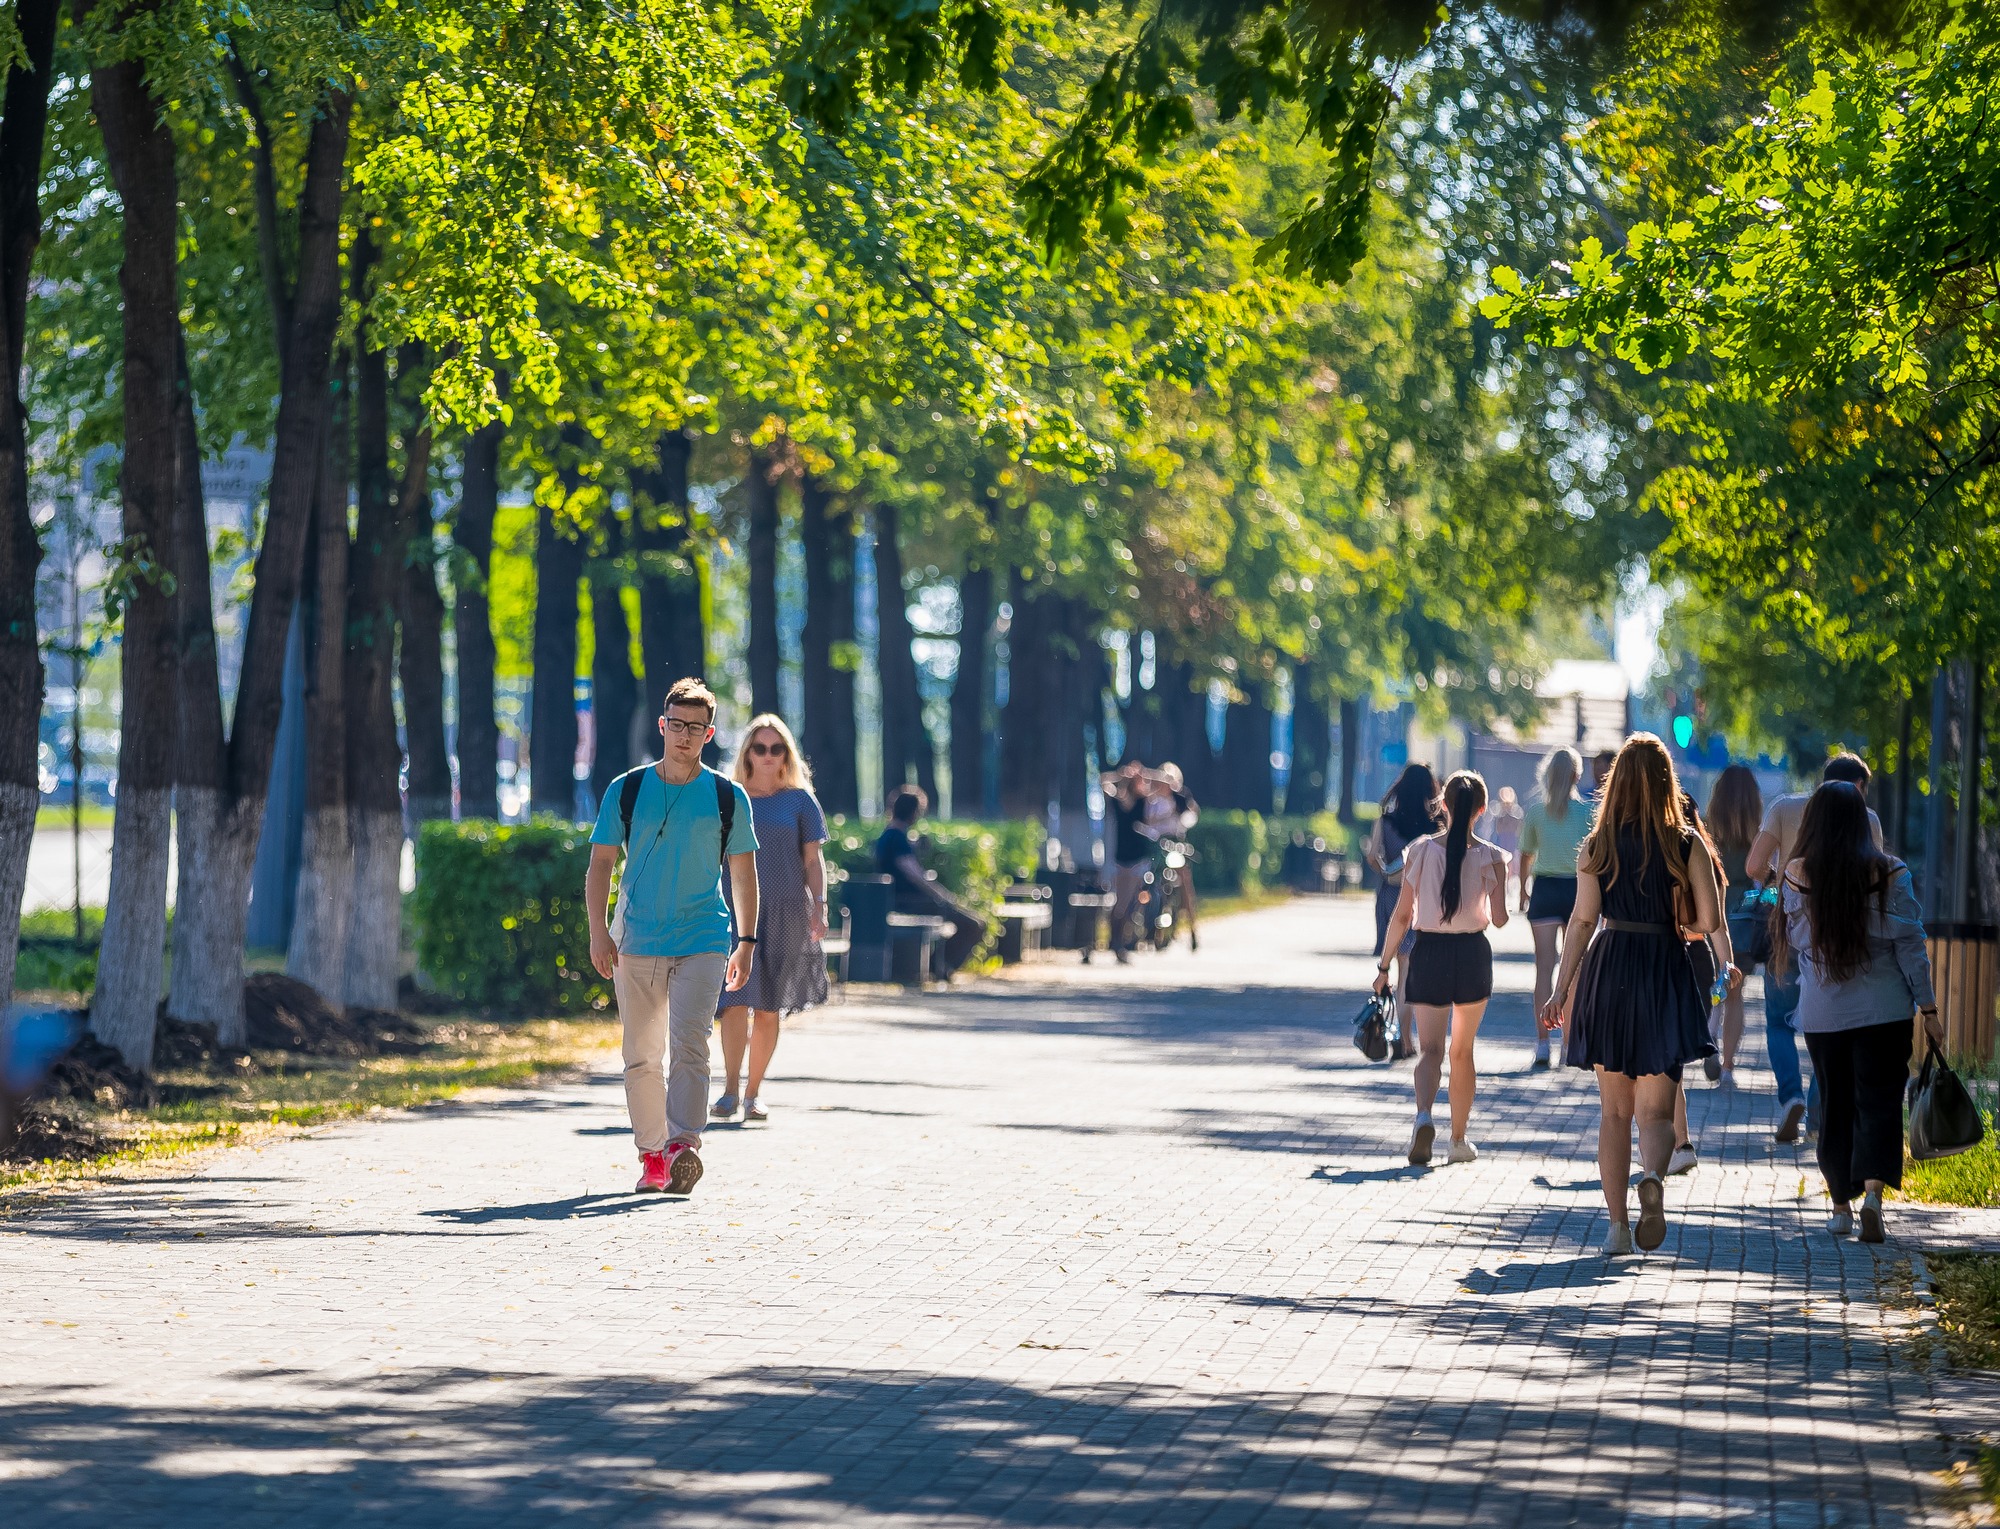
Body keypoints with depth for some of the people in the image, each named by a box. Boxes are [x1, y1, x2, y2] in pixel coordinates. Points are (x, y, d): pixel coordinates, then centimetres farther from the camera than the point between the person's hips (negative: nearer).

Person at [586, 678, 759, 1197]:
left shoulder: (728, 798, 4)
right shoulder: (626, 791, 5)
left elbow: (743, 872, 11)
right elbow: (601, 864, 5)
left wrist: (747, 941, 8)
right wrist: (598, 932, -5)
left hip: (704, 941, -2)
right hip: (636, 942, 2)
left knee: (688, 1046, -17)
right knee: (641, 1057, 5)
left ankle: (682, 1145, -23)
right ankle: (651, 1153, 14)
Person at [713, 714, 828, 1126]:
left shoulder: (799, 800, 7)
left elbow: (813, 860, 6)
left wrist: (819, 907, -6)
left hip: (785, 911, 0)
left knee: (769, 1008, 2)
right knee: (736, 999, -13)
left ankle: (754, 1092, 11)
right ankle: (730, 1090, -10)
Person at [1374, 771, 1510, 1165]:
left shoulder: (1420, 852, -5)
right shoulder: (1491, 857, -6)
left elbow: (1402, 915, -3)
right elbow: (1499, 919, -5)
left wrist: (1384, 964, 5)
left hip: (1429, 953, -1)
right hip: (1472, 955, 1)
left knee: (1430, 1048, 0)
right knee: (1462, 1052, 16)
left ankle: (1424, 1116, -28)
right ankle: (1459, 1139, 23)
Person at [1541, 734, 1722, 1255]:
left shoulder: (1597, 845, -1)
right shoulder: (1686, 843, -3)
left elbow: (1582, 920, -4)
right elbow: (1708, 919, -7)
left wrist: (1561, 991, -1)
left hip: (1608, 969, 1)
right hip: (1665, 975, -1)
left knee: (1614, 1110, 11)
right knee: (1655, 1109, 2)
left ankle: (1617, 1225, 10)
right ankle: (1653, 1177, -30)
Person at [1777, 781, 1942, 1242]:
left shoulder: (1797, 874, -4)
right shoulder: (1889, 873, -6)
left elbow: (1796, 944, 6)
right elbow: (1909, 944, -4)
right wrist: (1928, 1008, 2)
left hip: (1821, 1010, 1)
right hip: (1884, 1009, -1)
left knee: (1835, 1105, 12)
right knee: (1879, 1101, 0)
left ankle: (1841, 1207, 18)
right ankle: (1873, 1191, -20)